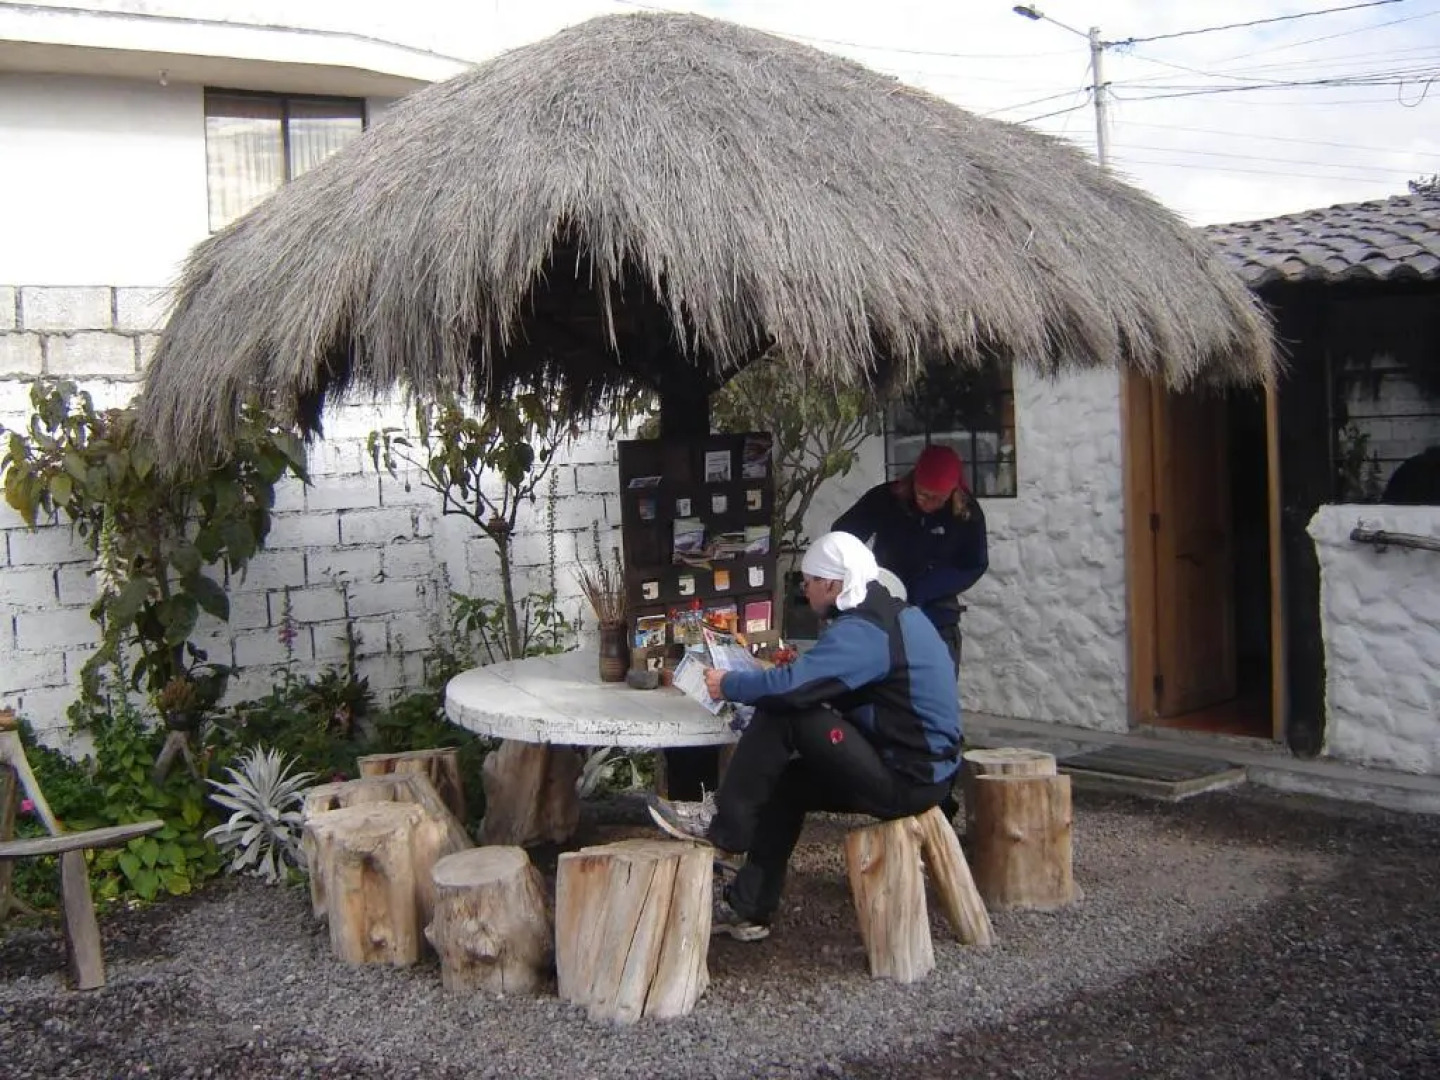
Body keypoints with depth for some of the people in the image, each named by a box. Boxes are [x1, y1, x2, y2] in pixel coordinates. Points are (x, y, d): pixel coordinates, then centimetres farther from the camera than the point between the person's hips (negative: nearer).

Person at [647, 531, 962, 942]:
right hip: (923, 768, 10)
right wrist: (796, 665, 8)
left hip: (907, 779, -10)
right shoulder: (891, 614, 11)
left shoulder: (862, 630, -19)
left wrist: (728, 684, -9)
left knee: (782, 714, -15)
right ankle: (748, 909, 20)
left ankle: (721, 828, 0)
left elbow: (788, 686, -27)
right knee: (786, 782, 16)